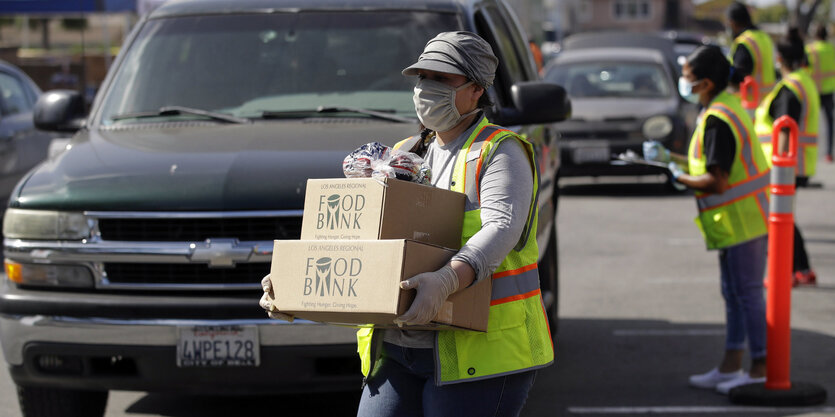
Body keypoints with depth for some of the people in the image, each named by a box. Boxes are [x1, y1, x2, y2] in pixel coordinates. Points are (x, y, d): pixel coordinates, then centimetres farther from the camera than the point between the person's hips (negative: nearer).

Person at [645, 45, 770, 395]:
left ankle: (760, 370, 2)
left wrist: (679, 176, -10)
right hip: (743, 219, 11)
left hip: (742, 221, -11)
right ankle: (730, 367, 23)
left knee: (748, 294, -4)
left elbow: (716, 181, -25)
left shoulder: (716, 121, -20)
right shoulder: (729, 107, 12)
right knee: (733, 294, 15)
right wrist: (669, 156, 18)